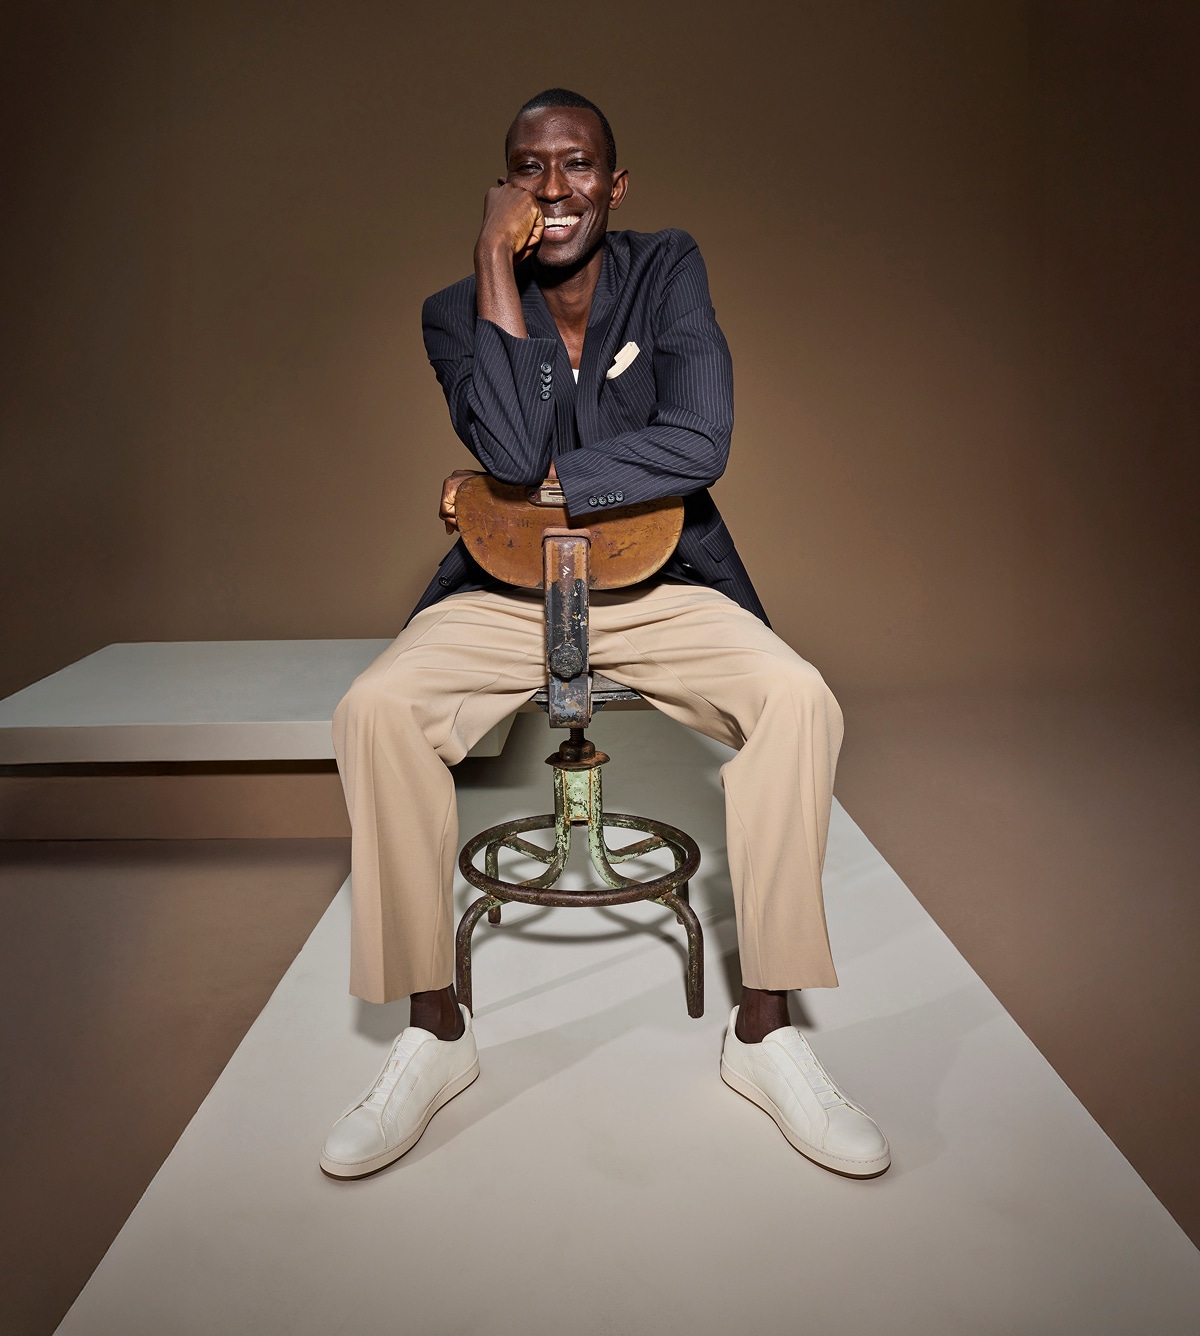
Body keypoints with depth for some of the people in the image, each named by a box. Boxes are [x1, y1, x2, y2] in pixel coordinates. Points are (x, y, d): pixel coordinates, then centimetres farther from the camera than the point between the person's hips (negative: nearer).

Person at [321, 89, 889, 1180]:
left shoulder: (669, 271, 1)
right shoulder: (460, 311, 0)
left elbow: (699, 443, -15)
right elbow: (512, 449, -20)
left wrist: (535, 484, -14)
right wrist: (496, 263, -16)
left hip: (660, 587, 0)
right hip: (505, 595, 0)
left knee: (800, 699, -27)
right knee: (374, 710, -27)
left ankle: (765, 1028, -13)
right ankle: (436, 1030, -11)